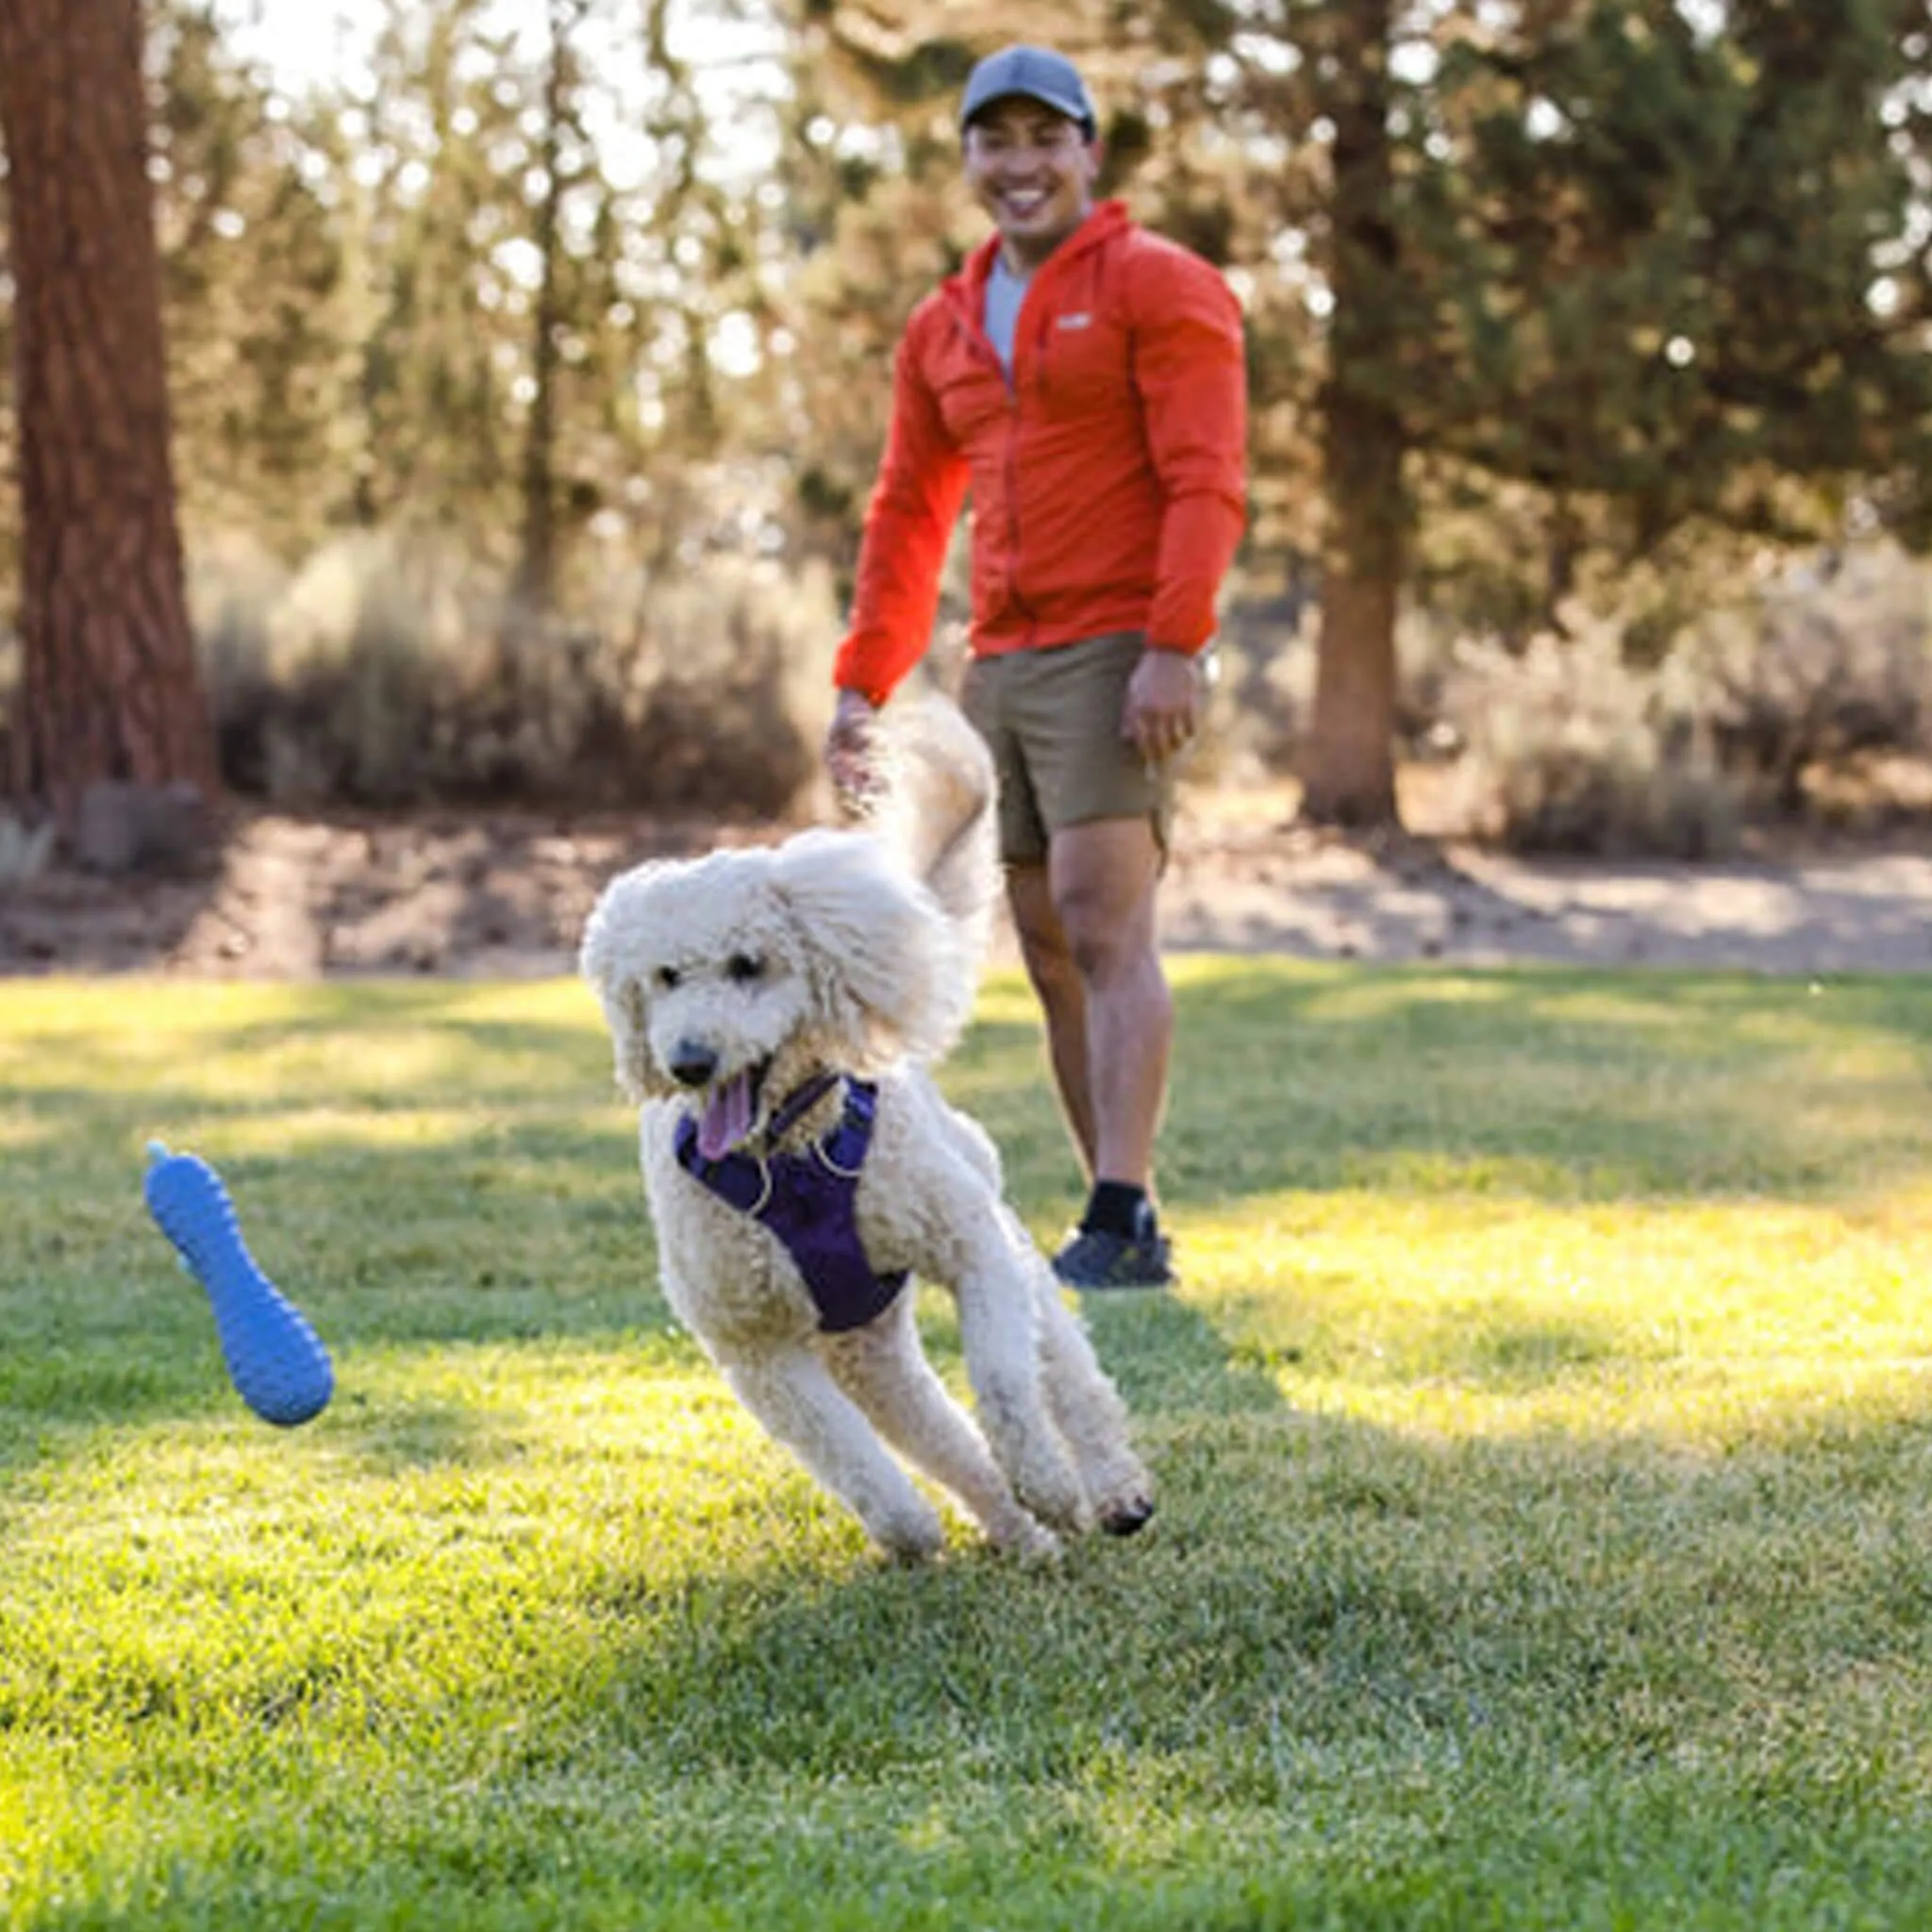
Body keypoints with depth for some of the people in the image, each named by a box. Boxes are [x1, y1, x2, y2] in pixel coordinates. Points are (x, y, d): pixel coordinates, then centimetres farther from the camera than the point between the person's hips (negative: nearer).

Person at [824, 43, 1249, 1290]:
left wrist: (1172, 645, -22)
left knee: (1104, 928, -16)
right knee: (1052, 953, 6)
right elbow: (909, 513, 22)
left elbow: (1205, 482, -12)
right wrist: (863, 682, 15)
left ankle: (1122, 1220, -19)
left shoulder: (1156, 287, -3)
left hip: (1115, 659, -7)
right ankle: (1127, 1225, 11)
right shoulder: (944, 328, 18)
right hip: (1002, 667, 7)